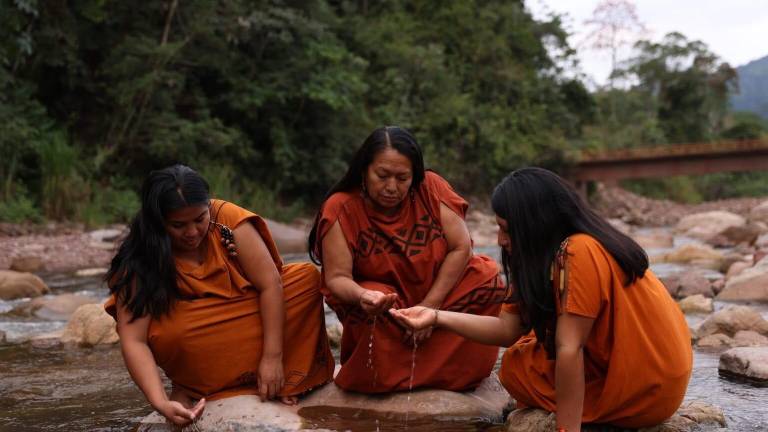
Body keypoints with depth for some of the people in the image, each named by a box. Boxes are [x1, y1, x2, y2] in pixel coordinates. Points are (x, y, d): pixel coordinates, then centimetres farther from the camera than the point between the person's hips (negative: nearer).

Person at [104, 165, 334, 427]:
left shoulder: (226, 218, -22)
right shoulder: (139, 260, -23)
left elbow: (270, 283, -23)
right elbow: (133, 340, -27)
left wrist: (272, 357, -28)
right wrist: (160, 402, -40)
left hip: (246, 322, 3)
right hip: (190, 336, -2)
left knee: (307, 277, -19)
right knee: (168, 332, -37)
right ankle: (189, 386, -8)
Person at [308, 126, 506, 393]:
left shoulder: (430, 188, -14)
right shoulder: (341, 209, -19)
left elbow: (461, 247, -16)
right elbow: (337, 277, -20)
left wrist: (430, 306, -21)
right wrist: (362, 296, -43)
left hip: (438, 293, 3)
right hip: (384, 303, -3)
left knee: (487, 278, -18)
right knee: (371, 312, -35)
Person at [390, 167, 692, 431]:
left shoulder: (579, 253, -24)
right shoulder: (552, 253, 4)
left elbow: (569, 349, -26)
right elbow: (508, 329, 1)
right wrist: (436, 317, -5)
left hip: (646, 389, -9)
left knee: (516, 367, 0)